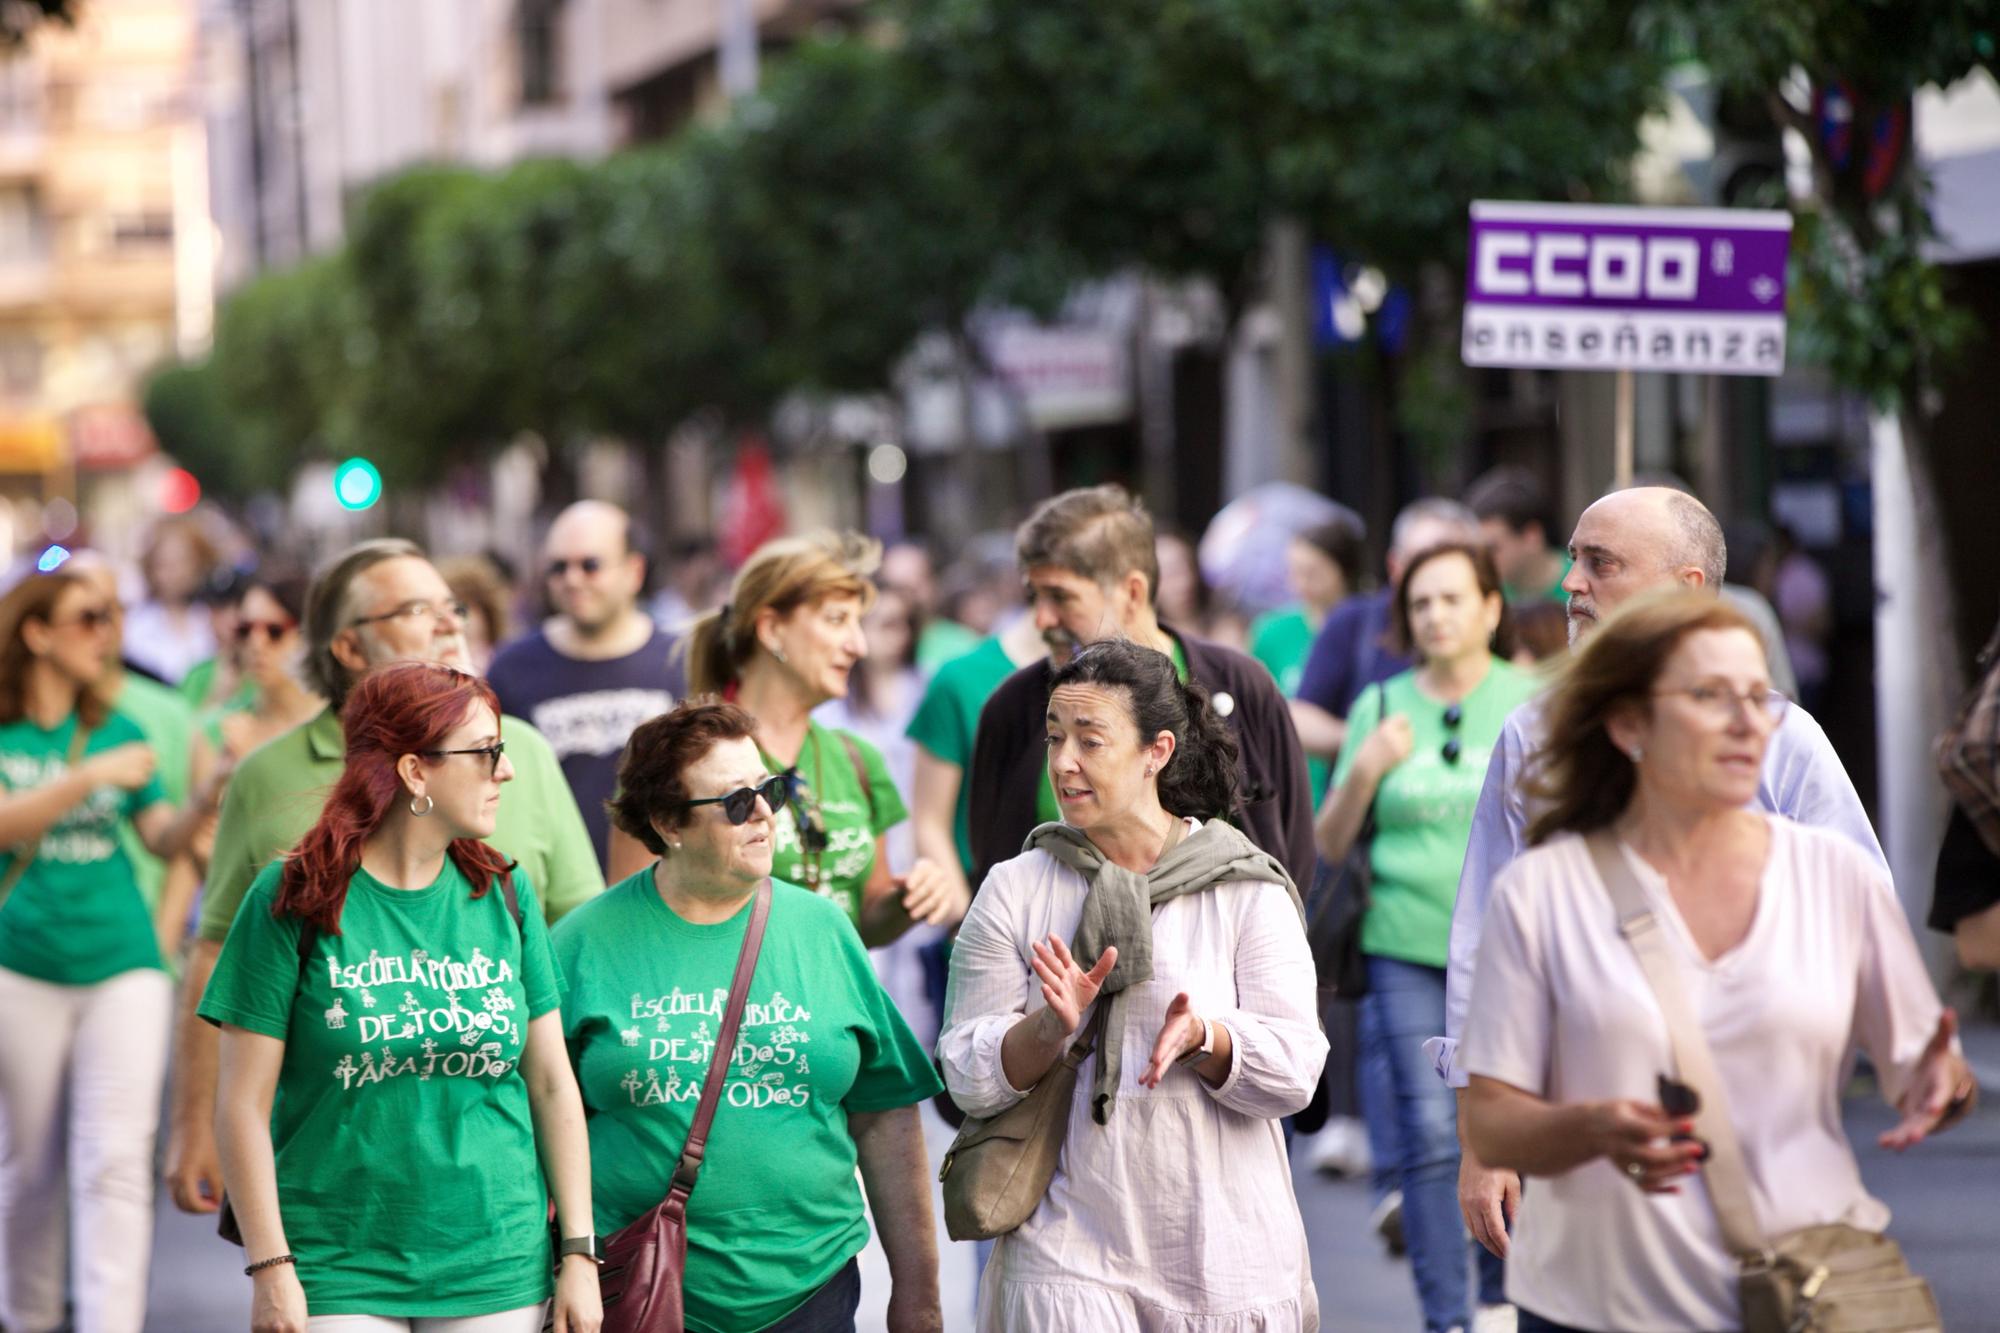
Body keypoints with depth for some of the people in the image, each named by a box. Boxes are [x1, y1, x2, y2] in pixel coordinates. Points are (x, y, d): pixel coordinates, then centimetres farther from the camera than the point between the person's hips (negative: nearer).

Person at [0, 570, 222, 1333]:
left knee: (116, 1162, -8)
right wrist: (92, 777, -24)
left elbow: (163, 840, 7)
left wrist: (208, 802, -12)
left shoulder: (116, 732, 10)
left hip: (122, 963, 2)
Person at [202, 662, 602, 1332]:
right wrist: (271, 1270, -9)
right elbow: (245, 1104, -6)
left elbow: (552, 1085, 8)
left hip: (499, 1277, 3)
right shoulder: (293, 899, -5)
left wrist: (579, 1254, 5)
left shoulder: (505, 894, 6)